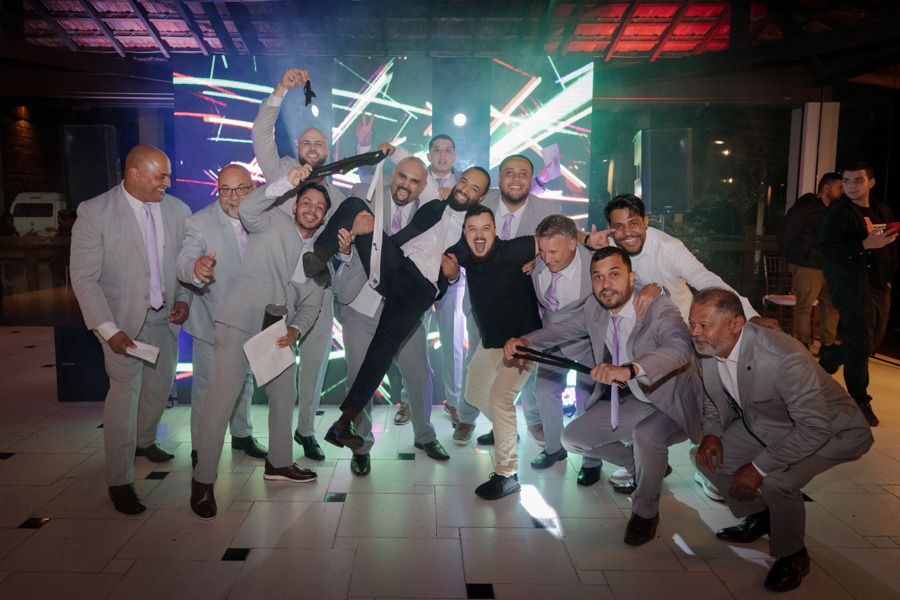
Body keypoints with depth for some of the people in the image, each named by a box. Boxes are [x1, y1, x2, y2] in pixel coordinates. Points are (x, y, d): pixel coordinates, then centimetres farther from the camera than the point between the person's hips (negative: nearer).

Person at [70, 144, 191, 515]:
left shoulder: (177, 210, 1)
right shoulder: (94, 212, -12)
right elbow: (84, 277, -14)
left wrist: (184, 299, -5)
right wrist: (108, 330, -20)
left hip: (165, 318, 5)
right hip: (124, 321, -5)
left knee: (160, 386, 17)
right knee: (125, 391, -7)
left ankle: (144, 441, 46)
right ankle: (119, 482, 9)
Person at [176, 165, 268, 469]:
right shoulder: (198, 222, -18)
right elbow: (182, 264, -31)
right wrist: (195, 268, -54)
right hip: (212, 320, -5)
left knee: (244, 379, 21)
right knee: (206, 386, 4)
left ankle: (242, 435, 40)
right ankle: (200, 448, 22)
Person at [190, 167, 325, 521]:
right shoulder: (274, 222, 3)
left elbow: (311, 304, 14)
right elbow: (247, 210, -20)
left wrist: (295, 330, -5)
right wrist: (286, 182, -27)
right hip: (241, 320, -7)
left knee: (284, 397, 15)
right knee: (222, 397, -12)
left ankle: (279, 462, 34)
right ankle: (203, 481, -1)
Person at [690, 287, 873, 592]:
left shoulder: (784, 358, -38)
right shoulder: (706, 349, -16)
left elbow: (815, 429, -34)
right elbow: (714, 395, 5)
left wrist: (759, 467, -31)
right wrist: (712, 432, -13)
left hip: (832, 429, -7)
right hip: (766, 425, 7)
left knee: (776, 480, -29)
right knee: (710, 457, -4)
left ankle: (792, 555, 1)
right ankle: (759, 517, 23)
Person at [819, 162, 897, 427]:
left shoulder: (883, 211, 14)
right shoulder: (838, 213, -8)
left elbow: (892, 248, 24)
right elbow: (827, 250, -19)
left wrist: (889, 278, 15)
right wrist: (866, 244, -25)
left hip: (879, 287, 8)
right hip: (852, 287, -7)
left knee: (874, 339, 14)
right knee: (861, 343, -7)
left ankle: (826, 361, 37)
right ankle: (860, 402, 5)